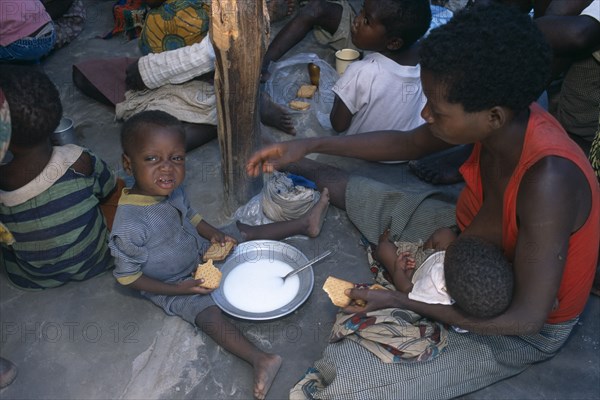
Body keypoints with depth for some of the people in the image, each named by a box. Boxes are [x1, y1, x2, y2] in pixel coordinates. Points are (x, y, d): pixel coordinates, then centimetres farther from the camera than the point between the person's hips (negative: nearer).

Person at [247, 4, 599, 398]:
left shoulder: (547, 180, -40)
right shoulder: (505, 115, -17)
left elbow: (526, 318, -31)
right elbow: (407, 144, -1)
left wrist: (401, 301, -26)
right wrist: (310, 145, -4)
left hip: (519, 326, -6)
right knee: (356, 193, 12)